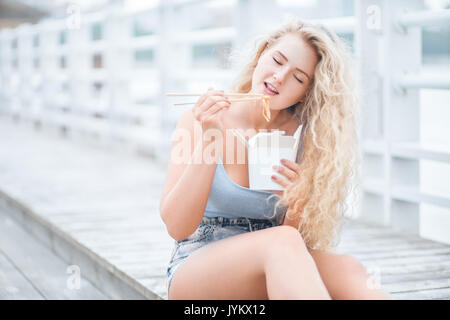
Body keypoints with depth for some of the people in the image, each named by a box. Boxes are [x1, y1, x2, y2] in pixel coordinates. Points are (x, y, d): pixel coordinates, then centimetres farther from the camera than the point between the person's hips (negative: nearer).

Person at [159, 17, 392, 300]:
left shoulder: (304, 140, 3)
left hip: (273, 273, 3)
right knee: (282, 242, -35)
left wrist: (299, 202, -16)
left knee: (349, 270, -30)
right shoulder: (200, 121, -3)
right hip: (196, 272, -3)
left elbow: (302, 246, 5)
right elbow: (177, 227, -12)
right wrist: (208, 142, -20)